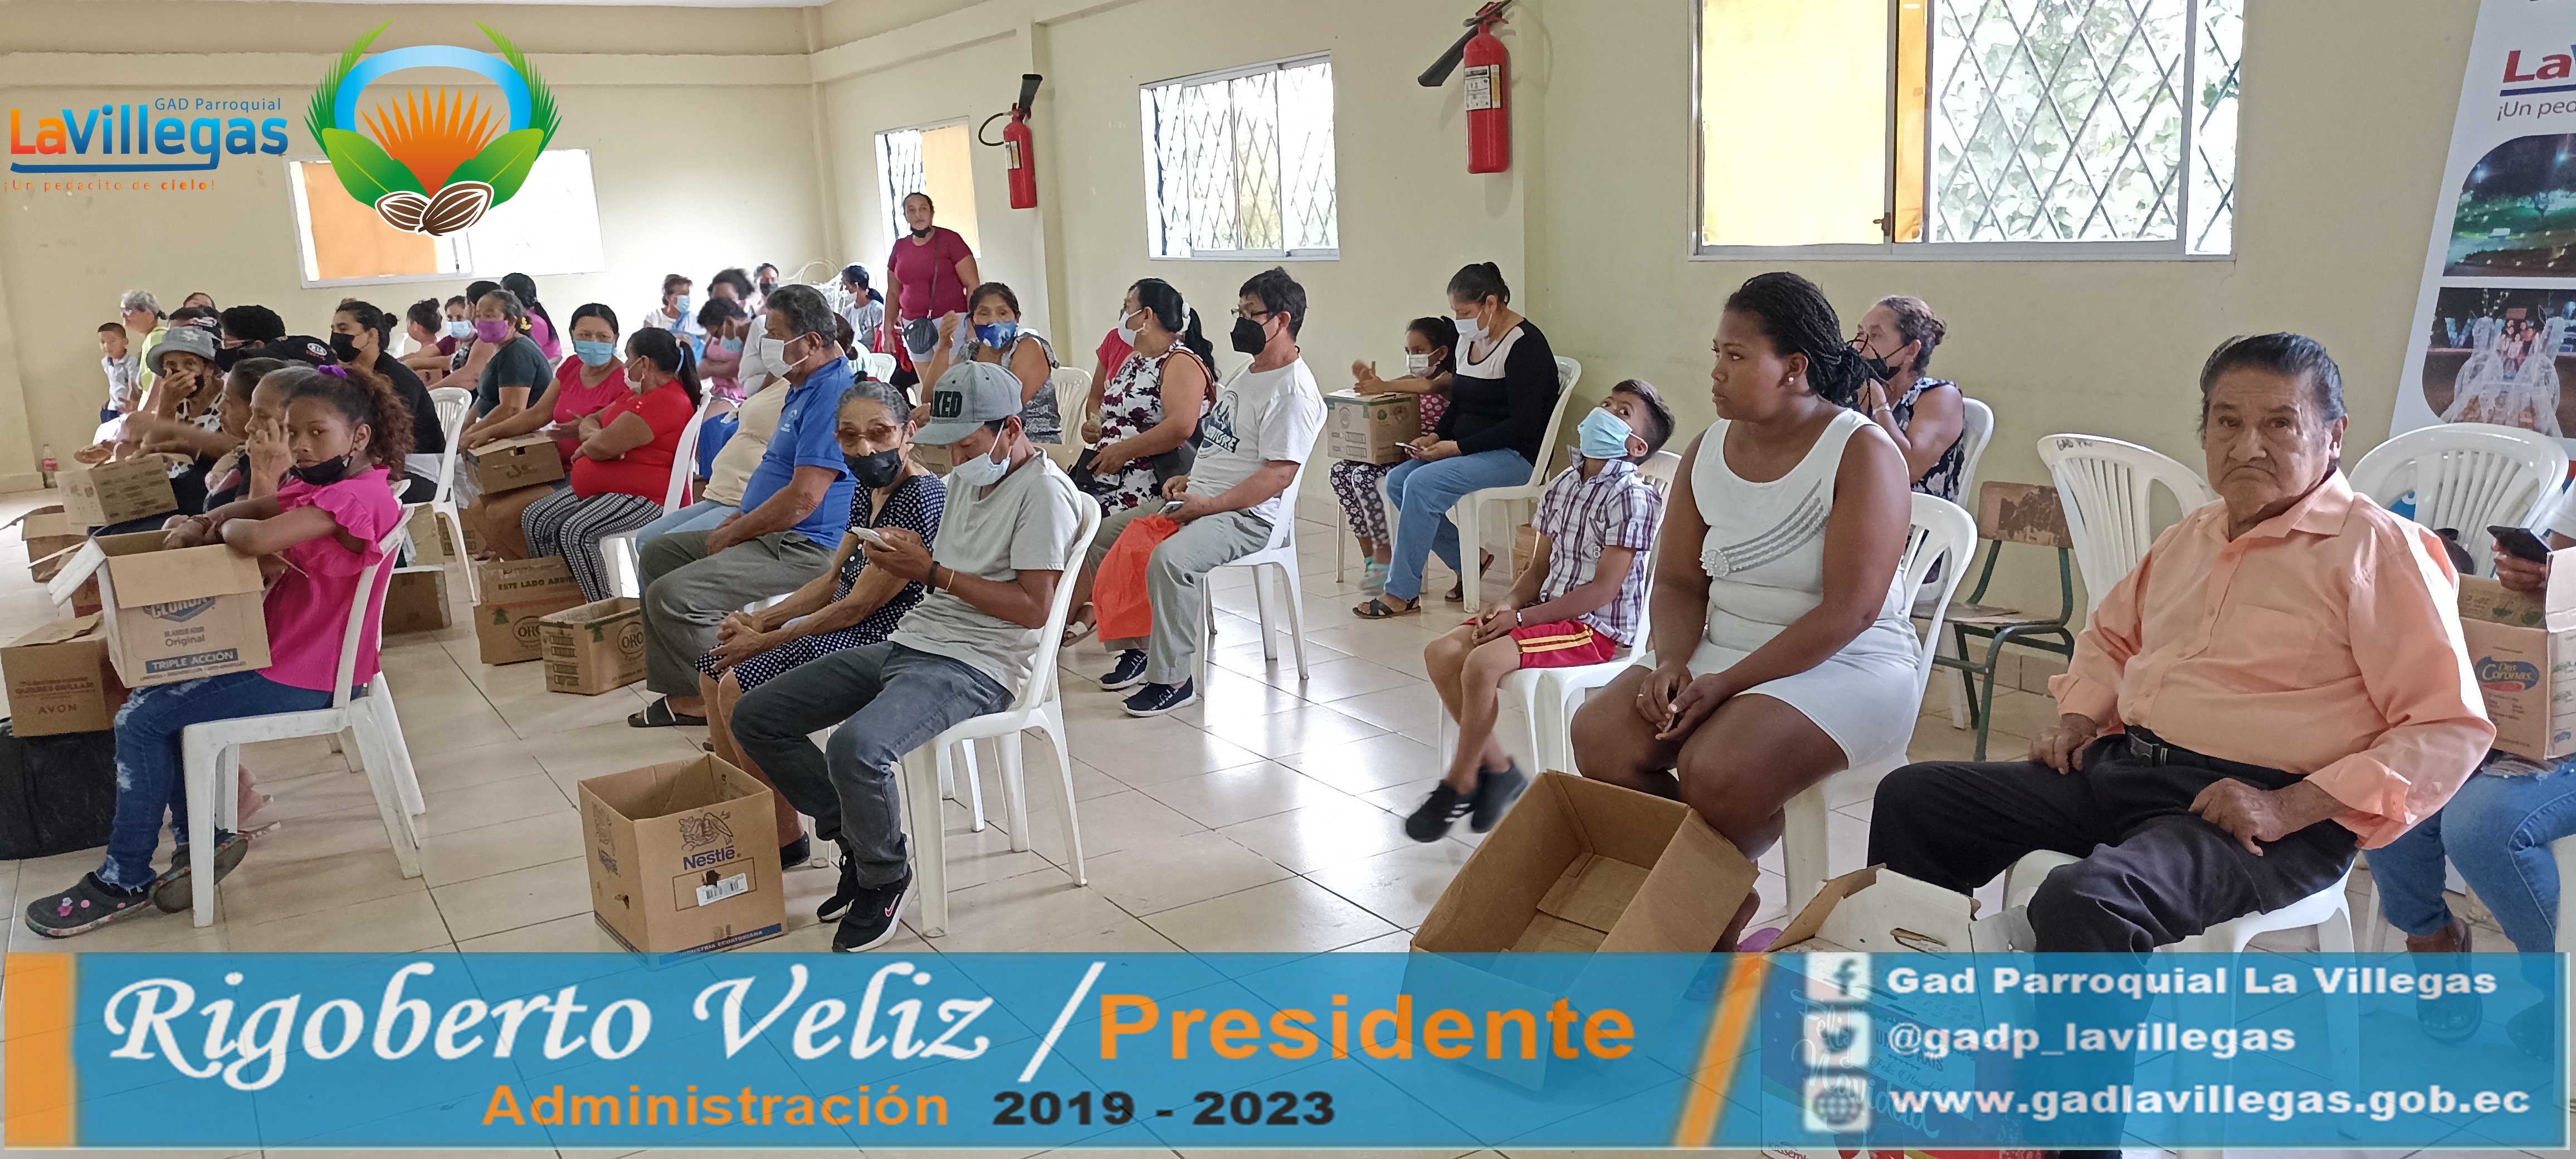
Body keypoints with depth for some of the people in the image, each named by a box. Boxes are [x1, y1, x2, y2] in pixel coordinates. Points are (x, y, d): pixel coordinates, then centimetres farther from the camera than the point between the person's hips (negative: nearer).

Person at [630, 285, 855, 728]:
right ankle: (686, 694, 14)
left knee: (672, 595, -22)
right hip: (771, 537, 12)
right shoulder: (804, 389, 16)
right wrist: (737, 521, 11)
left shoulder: (831, 395, -20)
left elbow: (804, 498, -25)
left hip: (803, 550, -12)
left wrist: (732, 534, -13)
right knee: (658, 554, 18)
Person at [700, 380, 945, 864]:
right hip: (845, 628, 11)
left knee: (739, 687, -18)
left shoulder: (920, 500, -23)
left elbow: (857, 606, -21)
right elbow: (833, 581, 15)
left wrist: (765, 641, -13)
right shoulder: (869, 491, 8)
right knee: (714, 668, 10)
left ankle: (787, 837, -5)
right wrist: (759, 620, 2)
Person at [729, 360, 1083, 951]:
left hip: (976, 665, -10)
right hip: (910, 641, 10)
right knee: (754, 717, 4)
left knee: (856, 748, -35)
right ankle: (856, 840, 12)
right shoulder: (967, 476, 16)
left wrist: (933, 573, -17)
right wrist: (911, 557, 0)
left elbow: (1032, 607, -19)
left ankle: (885, 877, -5)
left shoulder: (1044, 492, -13)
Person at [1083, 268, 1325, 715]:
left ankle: (1173, 679, -21)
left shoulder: (1292, 391, -15)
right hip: (1198, 499, 11)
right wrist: (1189, 479, 9)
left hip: (1247, 514, -11)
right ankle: (1137, 647, 12)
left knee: (1169, 559, -35)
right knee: (1104, 536, 6)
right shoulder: (1248, 374, 17)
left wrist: (1208, 505, -23)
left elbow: (1279, 475, -22)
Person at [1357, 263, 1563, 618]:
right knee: (1397, 480, -9)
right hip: (1469, 452, 9)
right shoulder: (1469, 338, 12)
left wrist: (1456, 447, -21)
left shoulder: (1525, 346, -15)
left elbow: (1522, 426, -20)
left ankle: (1402, 594, -17)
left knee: (1422, 484, -26)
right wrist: (1436, 437, 0)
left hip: (1515, 456, -9)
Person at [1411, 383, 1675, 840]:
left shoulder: (1631, 497, -14)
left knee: (1483, 662, -27)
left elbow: (1604, 588, -18)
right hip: (1549, 611, 8)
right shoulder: (1563, 486, 11)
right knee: (1441, 654, -8)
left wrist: (1521, 617, -17)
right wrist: (1508, 603, -6)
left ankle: (1459, 786, -9)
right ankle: (1497, 769, 1)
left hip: (1597, 628, -8)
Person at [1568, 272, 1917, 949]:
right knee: (1601, 736, -19)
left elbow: (1848, 612, -19)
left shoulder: (1861, 455, -13)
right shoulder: (1708, 452, 7)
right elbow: (1679, 582, 8)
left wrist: (1727, 684, -22)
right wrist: (1672, 662, -13)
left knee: (1716, 771, -32)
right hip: (1721, 652, 6)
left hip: (1845, 666, -6)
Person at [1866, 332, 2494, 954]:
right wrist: (2081, 715, 15)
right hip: (2118, 766, 8)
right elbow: (2111, 636, 37)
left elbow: (2450, 729, -10)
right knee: (1911, 798, -2)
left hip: (2253, 810, -7)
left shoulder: (2378, 550, -4)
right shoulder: (2189, 537, 19)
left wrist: (2290, 809, -19)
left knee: (2083, 900, -37)